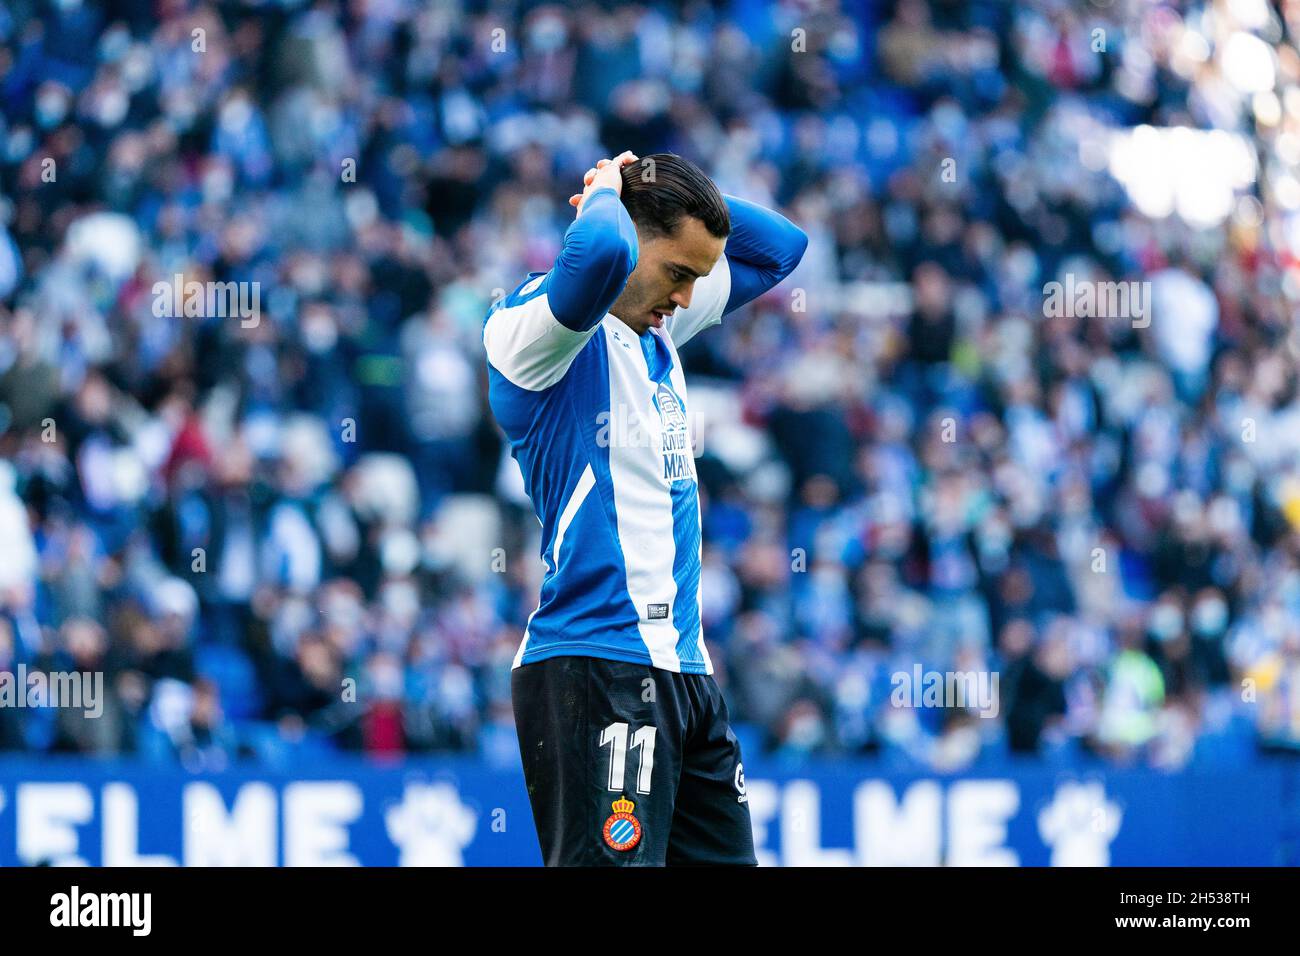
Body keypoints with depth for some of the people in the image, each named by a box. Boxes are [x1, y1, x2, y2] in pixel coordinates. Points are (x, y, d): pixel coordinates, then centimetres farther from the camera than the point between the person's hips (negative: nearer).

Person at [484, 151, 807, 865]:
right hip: (595, 669, -9)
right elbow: (600, 252, -32)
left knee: (726, 857, 4)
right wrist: (607, 193, -9)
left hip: (683, 671, 9)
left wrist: (665, 186, 13)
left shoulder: (656, 329, 17)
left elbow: (778, 246, 28)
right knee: (610, 863, -16)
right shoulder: (530, 328, -9)